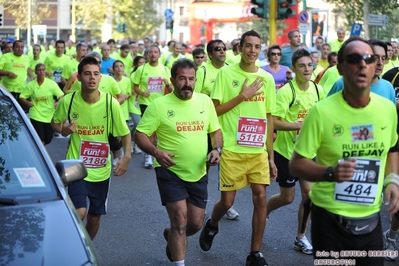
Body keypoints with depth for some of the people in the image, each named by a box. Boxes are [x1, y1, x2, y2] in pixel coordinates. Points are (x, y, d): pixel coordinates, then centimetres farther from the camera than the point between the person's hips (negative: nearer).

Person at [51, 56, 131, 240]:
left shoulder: (111, 103, -12)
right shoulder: (68, 101, -11)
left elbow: (125, 133, -1)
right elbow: (55, 122, 8)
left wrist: (126, 157, -17)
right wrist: (63, 130, -14)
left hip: (101, 170, 2)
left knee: (95, 217, 15)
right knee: (79, 213, -19)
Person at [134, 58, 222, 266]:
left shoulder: (205, 101, 2)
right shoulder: (159, 105, -11)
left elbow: (215, 131, 12)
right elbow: (140, 135, -8)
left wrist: (217, 149, -9)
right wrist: (156, 152, -26)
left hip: (198, 173, 5)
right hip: (170, 172, -4)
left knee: (196, 224, 14)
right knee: (180, 221, -9)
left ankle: (171, 236, 46)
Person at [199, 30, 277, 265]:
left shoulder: (267, 78, 6)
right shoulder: (226, 73, -4)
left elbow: (269, 118, 9)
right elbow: (215, 110, -6)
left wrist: (271, 156, 8)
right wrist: (243, 96, -15)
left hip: (258, 151, 3)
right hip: (232, 149, -3)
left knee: (261, 198, -2)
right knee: (227, 201, 4)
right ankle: (211, 226, 37)